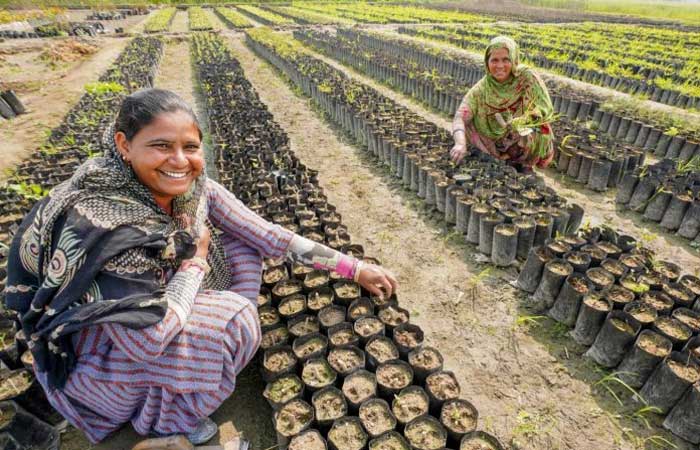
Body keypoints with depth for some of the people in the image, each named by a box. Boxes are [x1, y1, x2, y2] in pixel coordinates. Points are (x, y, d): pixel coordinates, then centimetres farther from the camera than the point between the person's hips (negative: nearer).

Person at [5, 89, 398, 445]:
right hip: (92, 357, -6)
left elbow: (265, 233, -13)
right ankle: (167, 428, 2)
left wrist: (354, 268, -12)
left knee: (242, 246, -5)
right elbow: (148, 338, -35)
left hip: (155, 301, 6)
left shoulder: (191, 186, -15)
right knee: (234, 321, -25)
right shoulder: (107, 224, -36)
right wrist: (196, 261, -21)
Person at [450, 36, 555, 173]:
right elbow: (460, 117, -25)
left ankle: (526, 166, 2)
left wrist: (515, 123, -30)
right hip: (499, 144, 3)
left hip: (531, 143, -2)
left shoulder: (527, 77, -16)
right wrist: (460, 143, -44)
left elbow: (545, 111, -15)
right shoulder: (482, 89, -13)